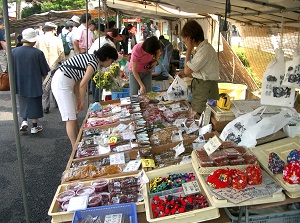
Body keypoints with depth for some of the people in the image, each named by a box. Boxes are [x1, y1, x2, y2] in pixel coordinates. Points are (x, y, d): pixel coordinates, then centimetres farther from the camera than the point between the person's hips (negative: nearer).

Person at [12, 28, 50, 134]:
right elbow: (45, 71, -9)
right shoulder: (38, 53, -17)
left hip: (20, 84, 3)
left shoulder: (14, 52, -9)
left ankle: (24, 121, 12)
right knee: (34, 104, 12)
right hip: (34, 84, -2)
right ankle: (34, 127, 19)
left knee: (23, 103, 23)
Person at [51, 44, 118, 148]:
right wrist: (82, 101, -1)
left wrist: (78, 100, 9)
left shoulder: (91, 58, 13)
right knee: (70, 118, -7)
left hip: (63, 80, 10)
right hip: (62, 82, -10)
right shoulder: (94, 63, -16)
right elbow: (82, 85, -16)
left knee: (74, 113, 17)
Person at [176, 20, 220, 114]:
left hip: (205, 89, -9)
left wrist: (189, 50, -12)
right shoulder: (201, 48, 11)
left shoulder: (205, 49, -19)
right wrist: (185, 74, 11)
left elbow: (187, 70, -18)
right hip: (199, 86, 9)